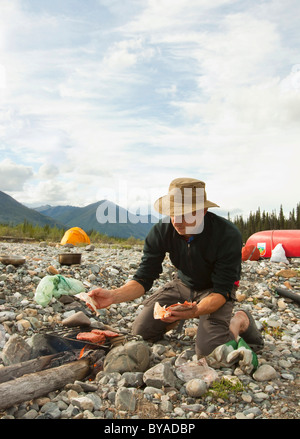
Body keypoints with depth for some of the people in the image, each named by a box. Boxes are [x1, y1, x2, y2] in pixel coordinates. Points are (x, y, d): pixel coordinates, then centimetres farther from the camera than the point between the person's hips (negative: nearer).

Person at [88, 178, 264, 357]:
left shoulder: (228, 235, -31)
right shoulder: (161, 231, -21)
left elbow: (222, 291, -28)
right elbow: (143, 279, -18)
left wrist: (195, 311, -49)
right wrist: (113, 296, -39)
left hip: (214, 290, -4)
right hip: (183, 283, 4)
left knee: (208, 350, -25)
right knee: (141, 331, -6)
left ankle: (240, 321, 6)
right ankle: (179, 317, 24)